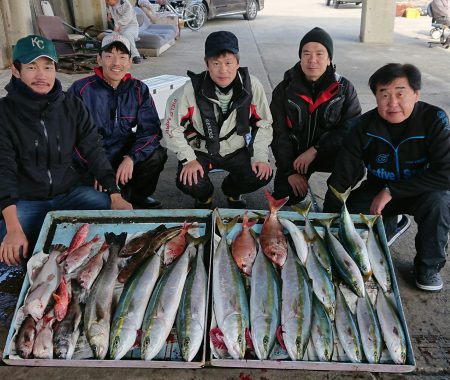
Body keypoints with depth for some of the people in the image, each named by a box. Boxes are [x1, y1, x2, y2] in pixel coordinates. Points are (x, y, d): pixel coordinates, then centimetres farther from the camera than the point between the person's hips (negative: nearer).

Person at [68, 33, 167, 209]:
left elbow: (151, 129, -6)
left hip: (125, 158, 4)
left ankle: (137, 196, 5)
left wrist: (131, 158, -24)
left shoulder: (139, 90, 0)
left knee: (157, 154, -21)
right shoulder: (81, 89, -9)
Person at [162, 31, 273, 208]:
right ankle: (204, 197, 15)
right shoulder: (192, 90, -20)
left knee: (262, 175, -20)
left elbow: (263, 123, -1)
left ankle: (232, 191, 17)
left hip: (237, 149, 2)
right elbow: (171, 127, -10)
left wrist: (260, 157, -11)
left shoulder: (251, 85, -14)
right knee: (188, 183, -27)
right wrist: (189, 159, -16)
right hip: (201, 151, -2)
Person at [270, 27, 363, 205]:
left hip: (330, 152, 0)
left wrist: (315, 150, -23)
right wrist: (290, 171, -14)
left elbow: (351, 128, -12)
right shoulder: (285, 89, -5)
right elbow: (278, 133, -5)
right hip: (295, 155, 1)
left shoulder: (344, 88, -5)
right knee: (284, 198, -15)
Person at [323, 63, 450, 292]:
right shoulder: (365, 127, -16)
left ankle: (428, 266, -9)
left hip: (421, 192, -1)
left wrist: (390, 192, -29)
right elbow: (340, 180, -14)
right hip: (377, 191, 1)